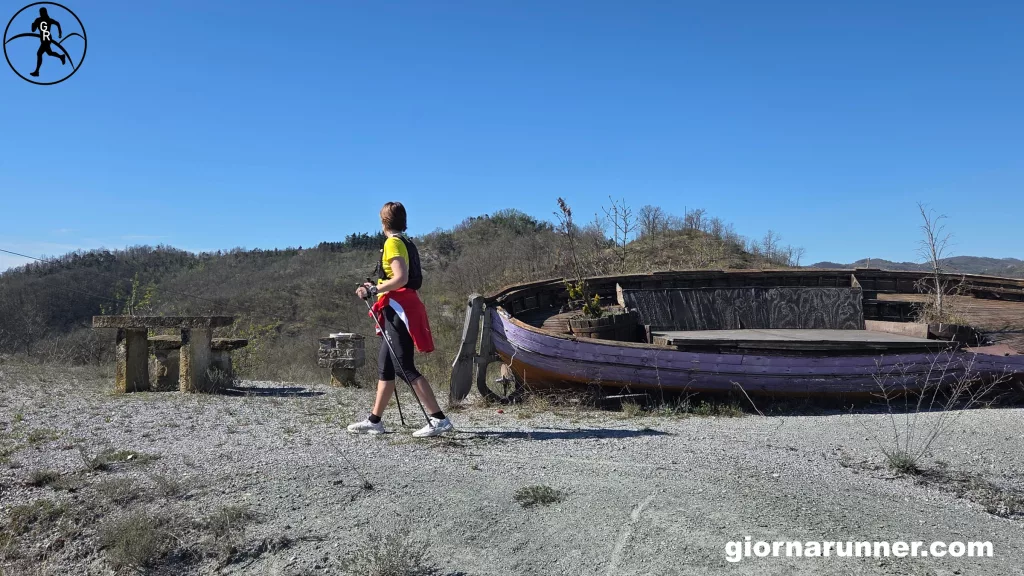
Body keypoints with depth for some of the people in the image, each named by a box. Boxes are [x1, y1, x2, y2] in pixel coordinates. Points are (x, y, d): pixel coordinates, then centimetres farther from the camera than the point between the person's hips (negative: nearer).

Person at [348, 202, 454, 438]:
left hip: (398, 309, -10)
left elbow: (401, 278, -22)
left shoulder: (393, 243, -10)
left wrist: (373, 290, -16)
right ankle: (374, 420, 19)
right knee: (385, 365, 12)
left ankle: (439, 419, -11)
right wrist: (377, 288, 23)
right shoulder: (407, 243, 17)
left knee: (406, 367, -10)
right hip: (398, 310, 10)